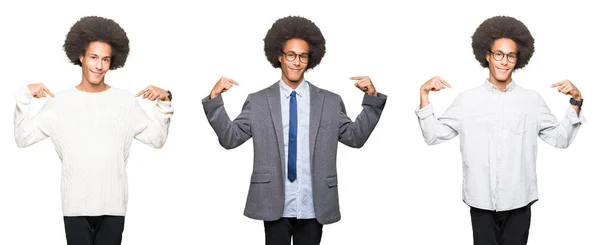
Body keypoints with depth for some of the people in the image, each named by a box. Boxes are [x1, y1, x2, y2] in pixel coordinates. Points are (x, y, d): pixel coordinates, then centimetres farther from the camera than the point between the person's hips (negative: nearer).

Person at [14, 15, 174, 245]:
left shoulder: (125, 101, 4)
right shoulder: (60, 101, 2)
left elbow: (156, 139, 5)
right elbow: (23, 138, 0)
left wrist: (164, 102, -6)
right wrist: (24, 96, -8)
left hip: (113, 204, 1)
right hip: (75, 204, 0)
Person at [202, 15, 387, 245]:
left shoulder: (330, 102, 7)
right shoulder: (258, 101, 4)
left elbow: (355, 137, 7)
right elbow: (230, 138, 2)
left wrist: (372, 97, -2)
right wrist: (215, 98, -8)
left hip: (313, 207, 1)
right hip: (275, 206, -1)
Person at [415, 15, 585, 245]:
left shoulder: (532, 100, 3)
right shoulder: (467, 99, 2)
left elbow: (560, 138, 7)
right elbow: (433, 136, 2)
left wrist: (576, 101, -2)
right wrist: (424, 95, -5)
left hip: (518, 202, 1)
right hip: (481, 201, 0)